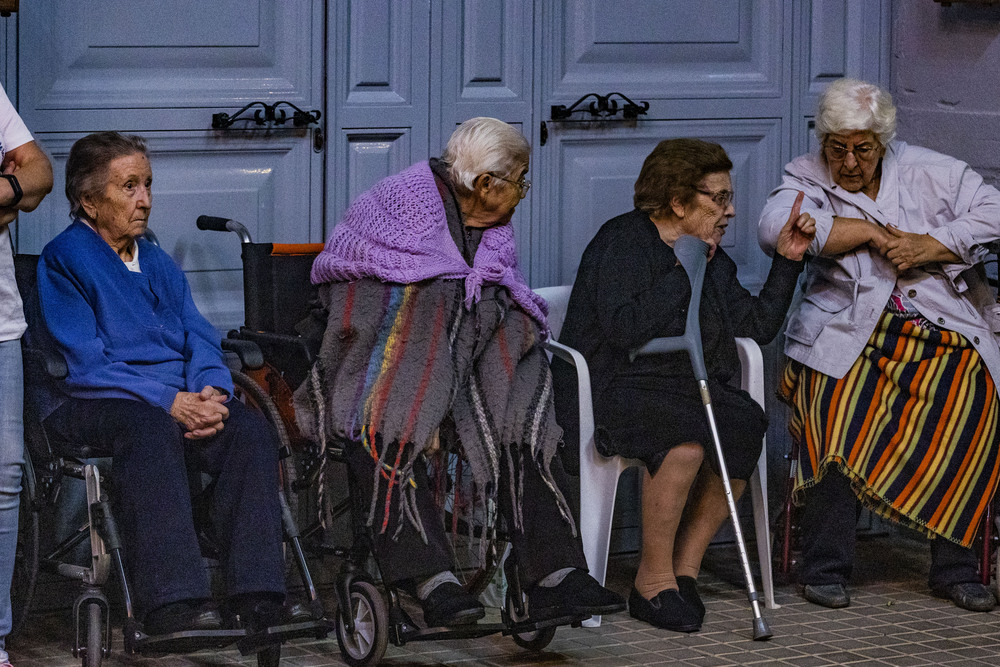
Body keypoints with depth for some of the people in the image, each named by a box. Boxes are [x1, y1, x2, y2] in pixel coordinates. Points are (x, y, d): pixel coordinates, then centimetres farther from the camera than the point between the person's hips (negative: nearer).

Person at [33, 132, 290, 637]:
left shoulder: (158, 263, 22)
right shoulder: (64, 258, -1)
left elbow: (201, 343, 14)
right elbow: (84, 364, -11)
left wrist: (213, 393, -10)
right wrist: (169, 401, -21)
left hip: (181, 402, 6)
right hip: (88, 408, -6)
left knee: (249, 430, -24)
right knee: (150, 429, -39)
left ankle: (258, 598, -31)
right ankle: (173, 602, -48)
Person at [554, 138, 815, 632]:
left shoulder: (711, 258, 17)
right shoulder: (623, 242, -8)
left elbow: (757, 326, 15)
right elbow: (623, 329, -21)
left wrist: (787, 261, 9)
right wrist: (684, 272, -17)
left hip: (687, 388, 7)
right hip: (615, 389, -7)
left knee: (746, 428, -23)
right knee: (686, 436, -35)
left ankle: (684, 567, -13)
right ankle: (653, 581, -21)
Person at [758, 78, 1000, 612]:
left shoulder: (926, 171, 12)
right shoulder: (806, 178, 7)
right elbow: (776, 227, -14)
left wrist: (927, 247, -8)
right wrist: (873, 232, -9)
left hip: (943, 333, 1)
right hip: (848, 329, -1)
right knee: (841, 410, -31)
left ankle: (953, 566, -17)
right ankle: (825, 567, -19)